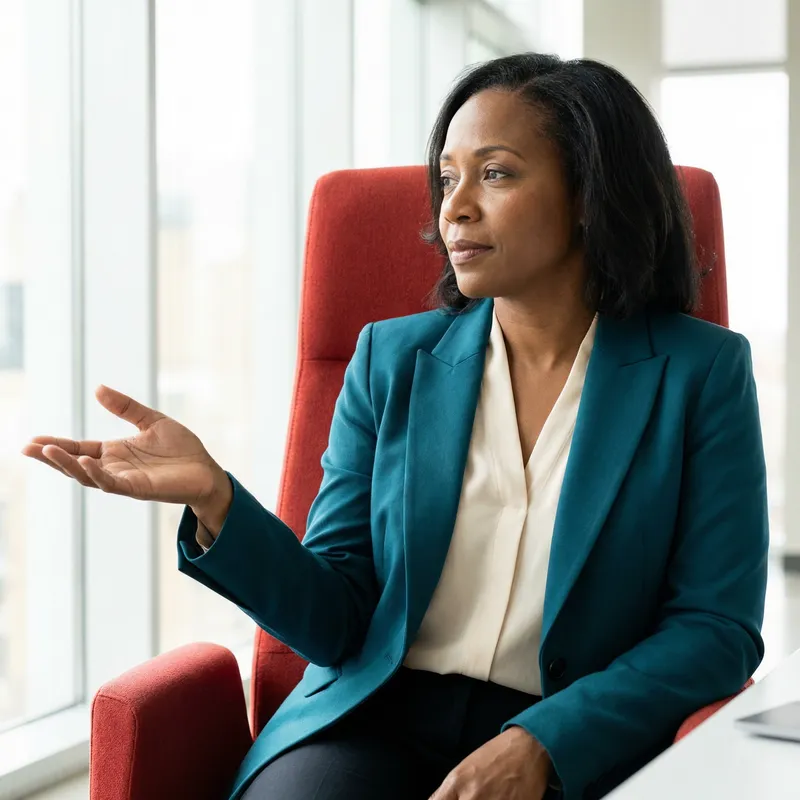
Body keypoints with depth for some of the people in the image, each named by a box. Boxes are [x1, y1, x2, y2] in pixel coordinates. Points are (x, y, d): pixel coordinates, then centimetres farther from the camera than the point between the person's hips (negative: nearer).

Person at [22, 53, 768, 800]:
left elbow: (717, 627, -2)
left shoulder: (701, 373, 1)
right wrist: (214, 499, -14)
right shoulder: (392, 360, 8)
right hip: (377, 719, 2)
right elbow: (338, 620, 4)